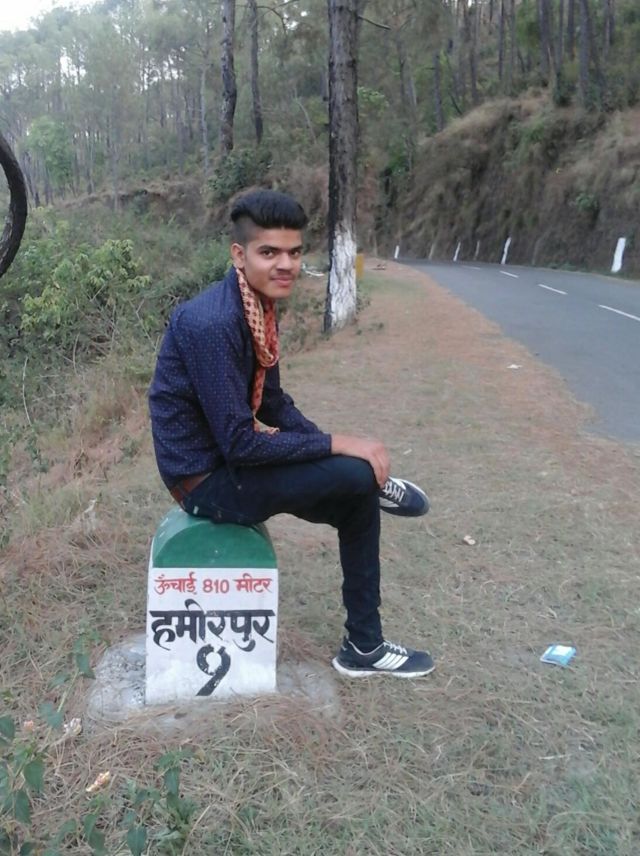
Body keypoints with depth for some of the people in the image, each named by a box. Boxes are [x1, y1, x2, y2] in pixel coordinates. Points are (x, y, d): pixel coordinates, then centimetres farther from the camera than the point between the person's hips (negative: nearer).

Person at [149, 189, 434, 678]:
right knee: (357, 475, -20)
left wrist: (334, 449, -4)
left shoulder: (259, 308, 2)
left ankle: (365, 646, 22)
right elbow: (239, 443, -28)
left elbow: (274, 404, 10)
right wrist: (337, 445, -20)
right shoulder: (212, 324, -27)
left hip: (231, 461, 10)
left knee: (358, 494, 8)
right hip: (208, 481, -9)